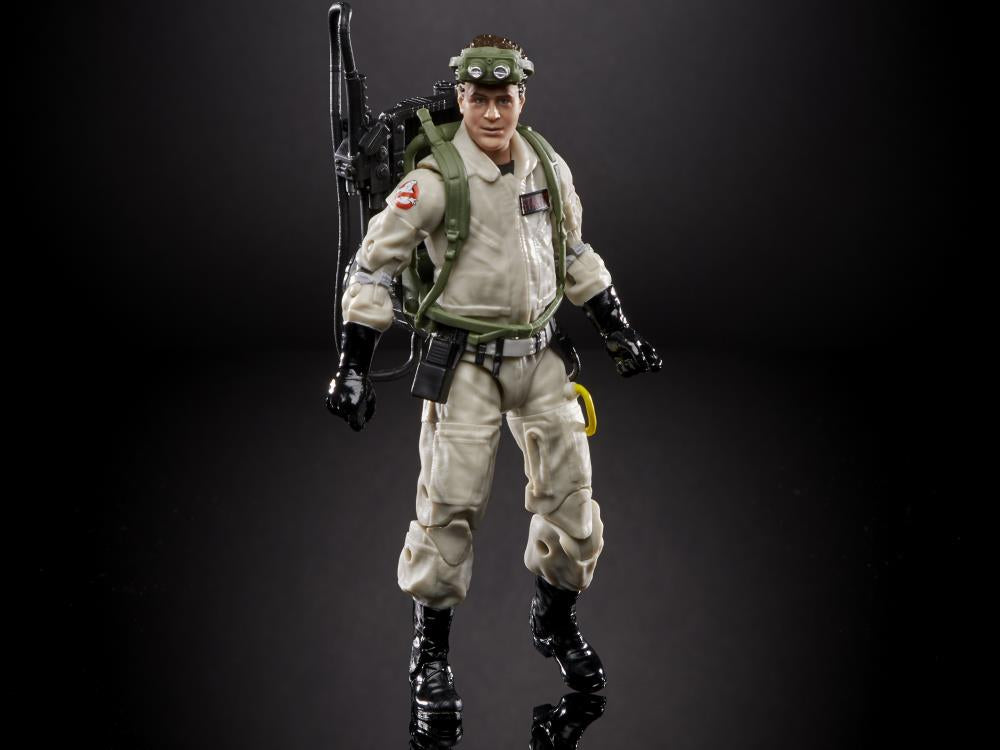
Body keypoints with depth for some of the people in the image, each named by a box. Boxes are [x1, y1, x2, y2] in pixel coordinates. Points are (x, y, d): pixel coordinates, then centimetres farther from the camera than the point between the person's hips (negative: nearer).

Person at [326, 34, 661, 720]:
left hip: (541, 359, 5)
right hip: (467, 364, -5)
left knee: (570, 496, 7)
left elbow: (575, 257, 19)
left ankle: (557, 624, 29)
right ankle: (431, 652, 10)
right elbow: (376, 266, -10)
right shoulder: (437, 181, -14)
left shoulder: (549, 169, 2)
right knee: (450, 504, -6)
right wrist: (353, 368, -12)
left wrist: (619, 331, 21)